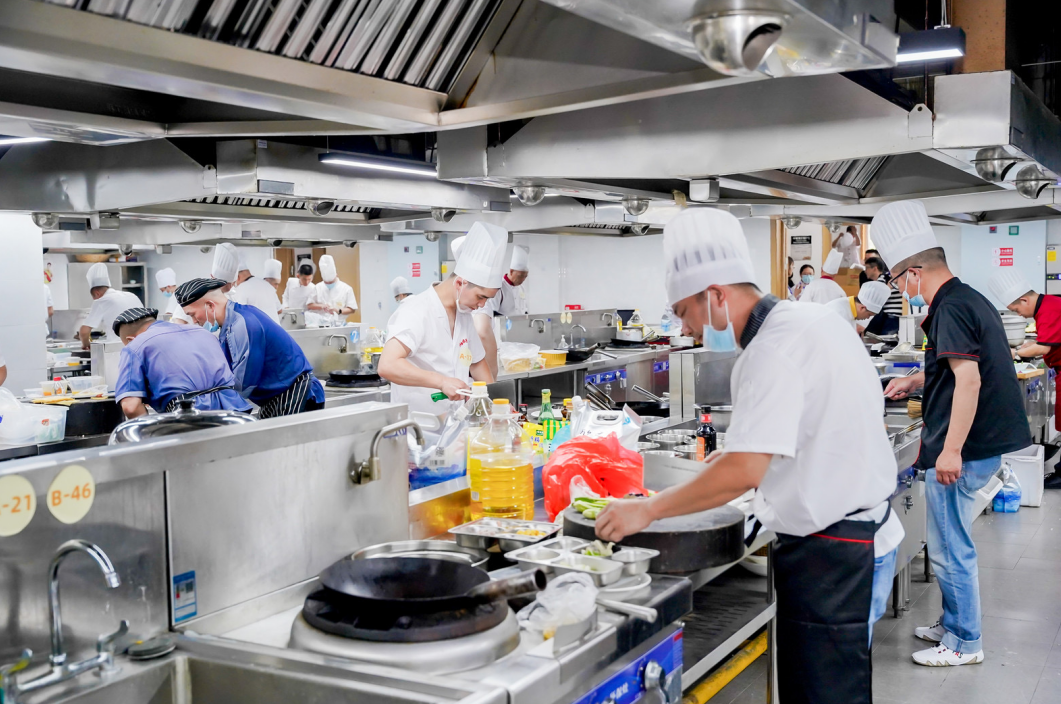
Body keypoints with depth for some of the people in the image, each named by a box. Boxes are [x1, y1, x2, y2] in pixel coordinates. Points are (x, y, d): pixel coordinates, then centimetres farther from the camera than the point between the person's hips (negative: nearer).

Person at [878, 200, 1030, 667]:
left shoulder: (950, 309, -17)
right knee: (951, 544, 21)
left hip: (960, 452, -10)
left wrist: (951, 451, -27)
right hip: (985, 444, 10)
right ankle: (953, 624, 33)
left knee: (951, 550, 2)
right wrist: (918, 381, 33)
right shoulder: (970, 299, 14)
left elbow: (969, 379, -26)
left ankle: (964, 643, 14)